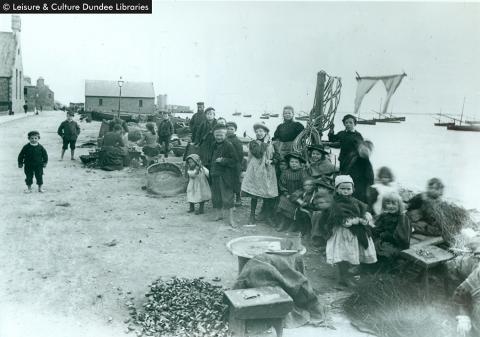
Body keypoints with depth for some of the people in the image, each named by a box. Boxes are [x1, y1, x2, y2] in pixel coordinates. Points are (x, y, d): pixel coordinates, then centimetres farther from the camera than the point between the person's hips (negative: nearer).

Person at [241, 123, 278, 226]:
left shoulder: (270, 144, 10)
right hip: (256, 171, -2)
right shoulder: (253, 143, 4)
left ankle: (267, 216, 16)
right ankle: (252, 216, 8)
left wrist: (271, 160, -3)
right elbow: (258, 153, -8)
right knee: (254, 195, -2)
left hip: (268, 172, 2)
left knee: (268, 195, 2)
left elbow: (275, 157, 10)